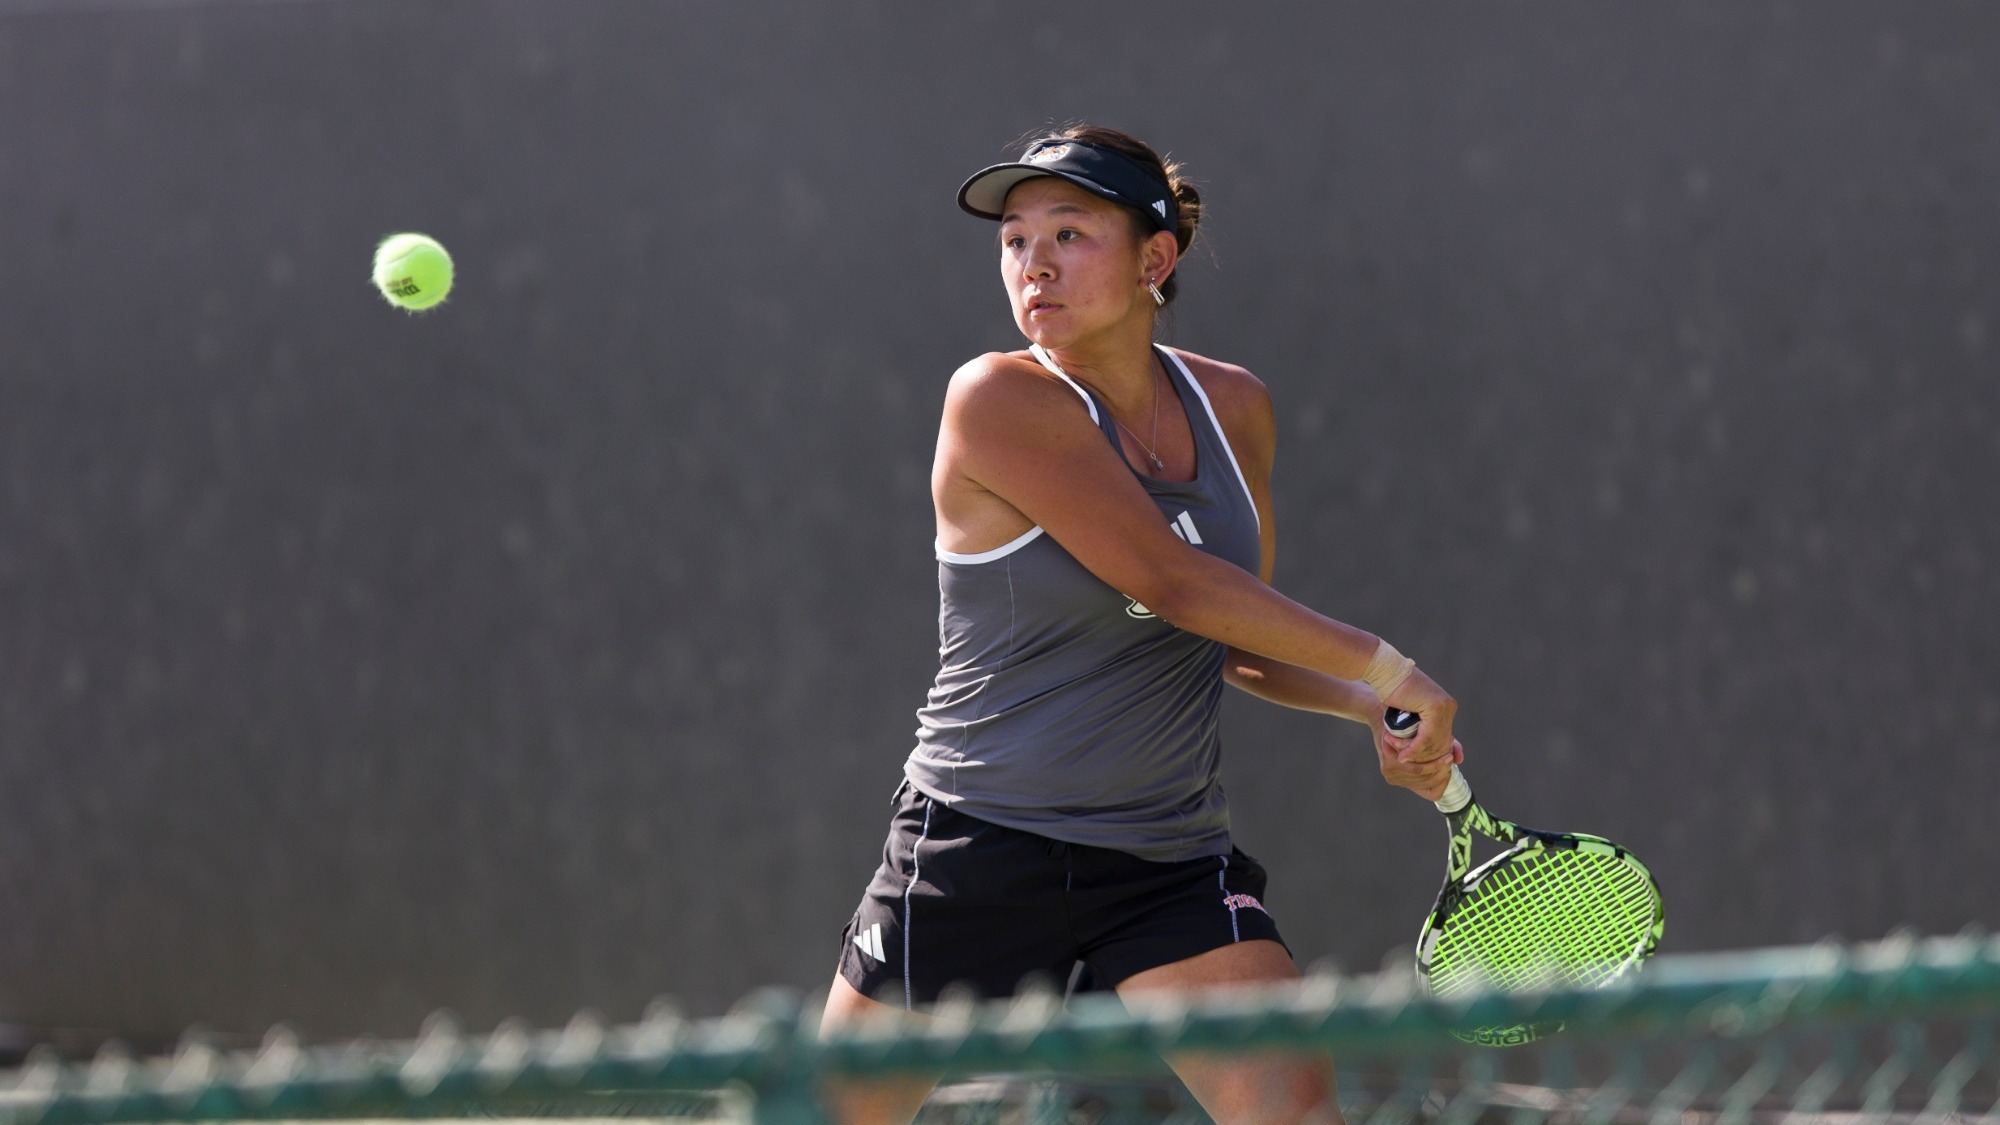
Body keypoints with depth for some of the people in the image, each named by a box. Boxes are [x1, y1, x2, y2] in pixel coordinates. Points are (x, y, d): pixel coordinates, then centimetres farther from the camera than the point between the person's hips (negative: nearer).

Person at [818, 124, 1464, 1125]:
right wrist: (1388, 668, -16)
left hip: (1172, 867, 4)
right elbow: (1169, 580, -21)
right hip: (976, 854, -4)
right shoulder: (997, 401, -15)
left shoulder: (1233, 407, 4)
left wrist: (1371, 706, -2)